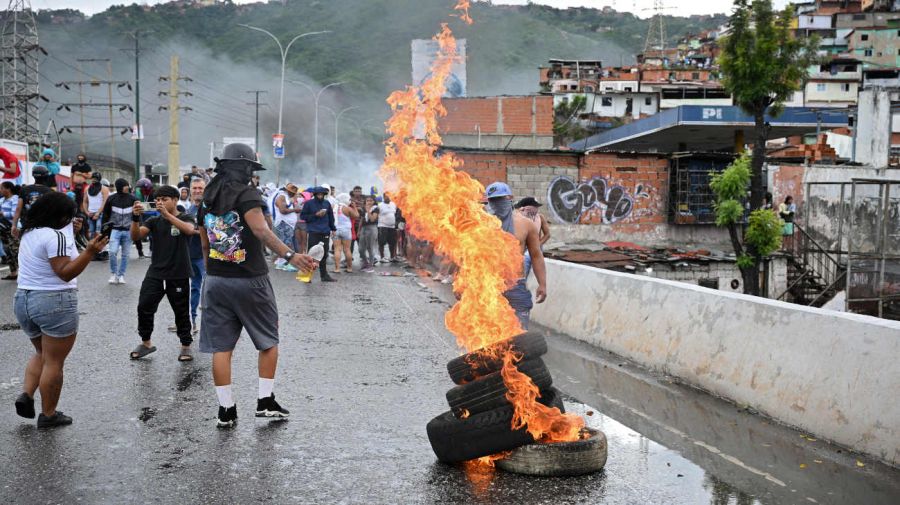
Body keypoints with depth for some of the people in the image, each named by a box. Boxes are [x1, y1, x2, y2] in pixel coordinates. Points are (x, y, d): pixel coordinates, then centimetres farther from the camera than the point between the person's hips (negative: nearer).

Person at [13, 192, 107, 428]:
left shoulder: (29, 233, 10)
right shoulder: (55, 236, -18)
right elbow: (65, 273, -20)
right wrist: (90, 251, -28)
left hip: (23, 300, 9)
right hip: (54, 302, -9)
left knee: (42, 354, 26)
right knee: (54, 362, 2)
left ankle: (26, 395, 9)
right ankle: (48, 415, 9)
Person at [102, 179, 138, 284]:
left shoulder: (133, 199, 0)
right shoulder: (111, 199, 0)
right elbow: (106, 215, 8)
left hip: (128, 231, 1)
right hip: (115, 230, -1)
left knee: (125, 254, 4)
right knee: (113, 252, -13)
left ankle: (121, 275, 17)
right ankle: (113, 274, 6)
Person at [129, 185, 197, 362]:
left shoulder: (185, 218, -1)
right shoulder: (154, 221, 8)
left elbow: (189, 229, -25)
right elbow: (136, 236, -6)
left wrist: (167, 214, -34)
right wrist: (135, 218, -24)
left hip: (179, 276, -3)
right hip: (155, 273, 3)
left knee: (181, 312, 6)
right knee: (144, 307, -2)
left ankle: (186, 346, 20)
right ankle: (146, 342, 15)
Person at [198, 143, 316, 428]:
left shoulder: (206, 201, 10)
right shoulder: (246, 195, -12)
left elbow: (205, 246, 16)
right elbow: (261, 231, -29)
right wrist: (290, 255, -39)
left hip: (215, 281, 5)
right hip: (250, 281, -5)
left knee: (221, 347, 6)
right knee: (268, 342, 11)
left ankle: (226, 410, 6)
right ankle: (266, 401, 10)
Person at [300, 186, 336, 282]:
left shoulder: (327, 203, 10)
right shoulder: (309, 203, -1)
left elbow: (331, 217, 17)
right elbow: (303, 216, -2)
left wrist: (333, 228, 14)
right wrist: (316, 215, -11)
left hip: (325, 232, 4)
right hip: (313, 232, -4)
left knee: (324, 254, 8)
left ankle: (324, 275, 16)